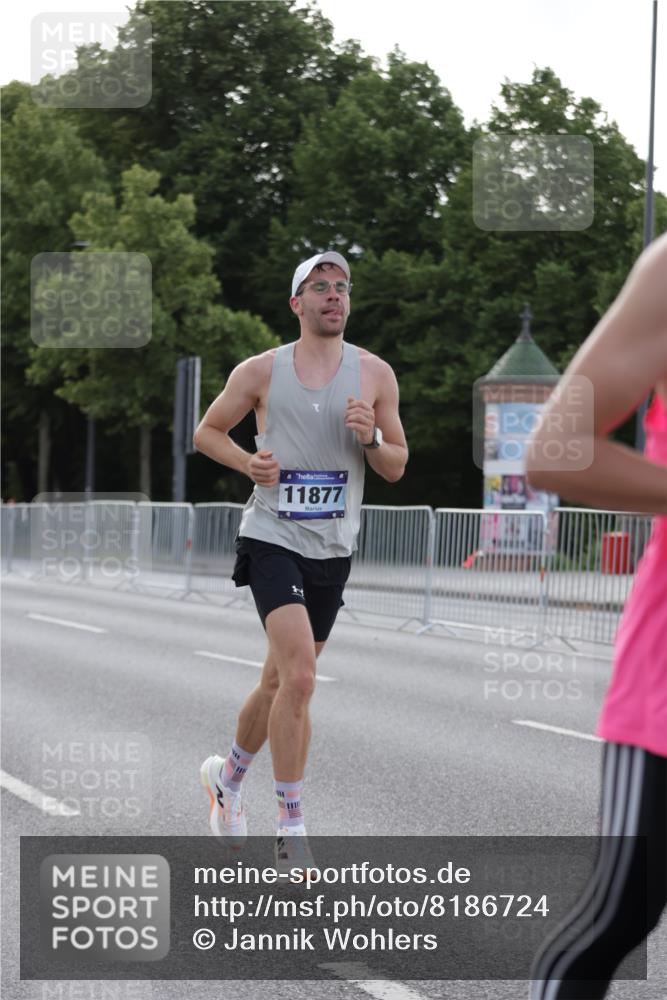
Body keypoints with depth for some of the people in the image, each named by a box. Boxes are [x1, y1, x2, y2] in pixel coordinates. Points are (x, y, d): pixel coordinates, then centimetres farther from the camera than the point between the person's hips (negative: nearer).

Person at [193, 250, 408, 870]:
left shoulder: (374, 375, 5)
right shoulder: (261, 371, 0)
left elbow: (396, 468, 10)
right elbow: (207, 432, 12)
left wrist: (371, 440, -12)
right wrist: (248, 463, -7)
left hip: (333, 547, 4)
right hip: (272, 536, -3)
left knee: (281, 680, 13)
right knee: (298, 677, -19)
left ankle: (228, 775, 40)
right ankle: (291, 830, -13)